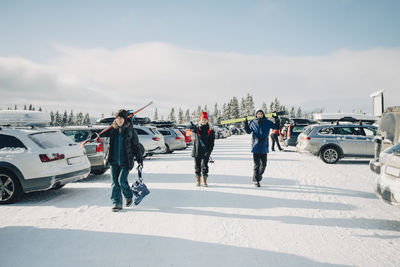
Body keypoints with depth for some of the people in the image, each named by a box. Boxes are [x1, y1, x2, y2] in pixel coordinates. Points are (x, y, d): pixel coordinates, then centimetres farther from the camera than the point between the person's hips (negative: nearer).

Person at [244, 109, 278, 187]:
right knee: (256, 164, -1)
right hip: (255, 147, -1)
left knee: (263, 164, 7)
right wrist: (246, 125, -3)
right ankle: (256, 180, 8)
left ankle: (259, 174, 34)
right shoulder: (253, 123, 2)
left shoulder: (267, 122, 2)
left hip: (264, 147, 1)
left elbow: (276, 127, 3)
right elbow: (248, 131, 14)